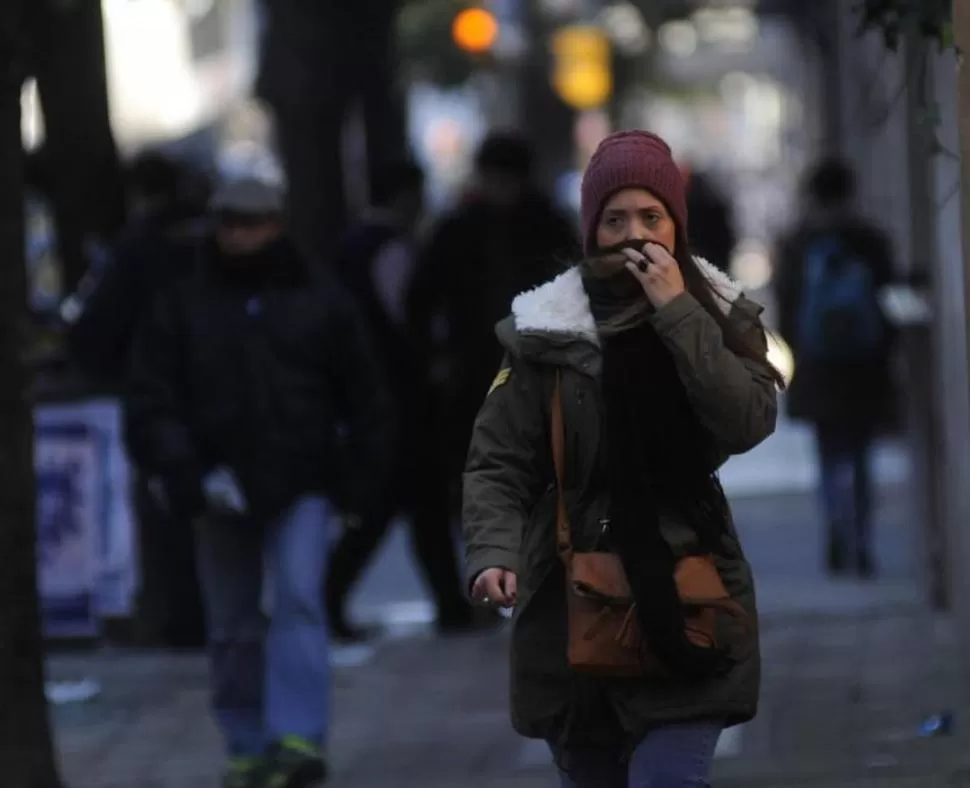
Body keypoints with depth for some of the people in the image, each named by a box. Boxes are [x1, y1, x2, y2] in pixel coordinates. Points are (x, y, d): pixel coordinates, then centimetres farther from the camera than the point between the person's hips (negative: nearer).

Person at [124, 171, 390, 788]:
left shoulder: (320, 300, 4)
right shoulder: (183, 308, 4)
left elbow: (363, 395, 9)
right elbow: (151, 401, -2)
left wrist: (360, 478, 3)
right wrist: (187, 471, -15)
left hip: (302, 487, -2)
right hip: (223, 493, 2)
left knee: (298, 602, -17)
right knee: (233, 627, 8)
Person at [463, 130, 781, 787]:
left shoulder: (720, 317, 4)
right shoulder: (547, 328, 0)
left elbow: (750, 423, -13)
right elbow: (499, 460, -3)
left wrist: (677, 313, -16)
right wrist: (494, 553, -20)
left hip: (685, 603, -1)